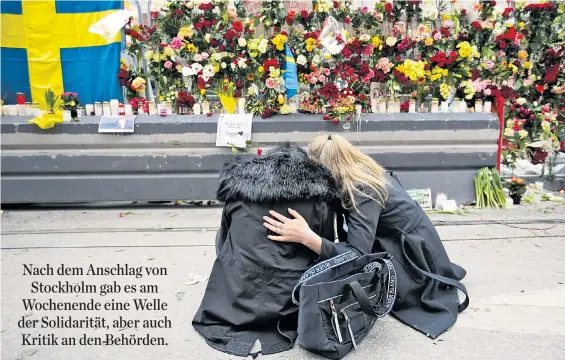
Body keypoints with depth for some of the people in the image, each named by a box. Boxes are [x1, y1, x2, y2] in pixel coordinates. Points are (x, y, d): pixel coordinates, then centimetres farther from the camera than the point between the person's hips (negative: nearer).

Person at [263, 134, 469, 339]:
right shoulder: (365, 173, -3)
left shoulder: (364, 191, -28)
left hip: (415, 259, -9)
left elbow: (357, 256, -36)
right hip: (404, 246, 9)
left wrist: (306, 237, -44)